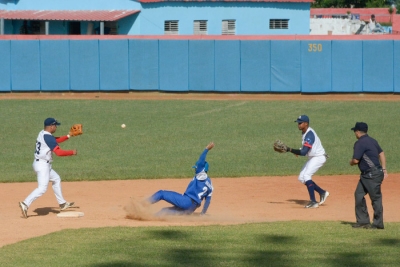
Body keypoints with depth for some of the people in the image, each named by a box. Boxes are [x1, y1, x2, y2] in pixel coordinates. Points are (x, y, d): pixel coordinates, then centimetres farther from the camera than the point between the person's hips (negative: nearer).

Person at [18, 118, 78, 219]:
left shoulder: (42, 134, 9)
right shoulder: (48, 137, -19)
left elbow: (55, 141, 23)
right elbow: (59, 152, -23)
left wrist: (69, 136, 17)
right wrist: (72, 152, -11)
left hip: (43, 164, 10)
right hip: (42, 165, -10)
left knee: (56, 179, 23)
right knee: (42, 188, -15)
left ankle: (62, 203, 30)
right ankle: (25, 204, -23)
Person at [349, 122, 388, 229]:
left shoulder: (359, 143, -15)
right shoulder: (372, 141, 13)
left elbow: (356, 160, -18)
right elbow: (381, 153, 16)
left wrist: (351, 162, 5)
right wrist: (384, 169, 16)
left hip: (373, 175, -10)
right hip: (366, 175, 10)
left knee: (376, 198, -4)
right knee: (359, 195, 11)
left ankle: (378, 223, 0)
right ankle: (363, 221, 16)